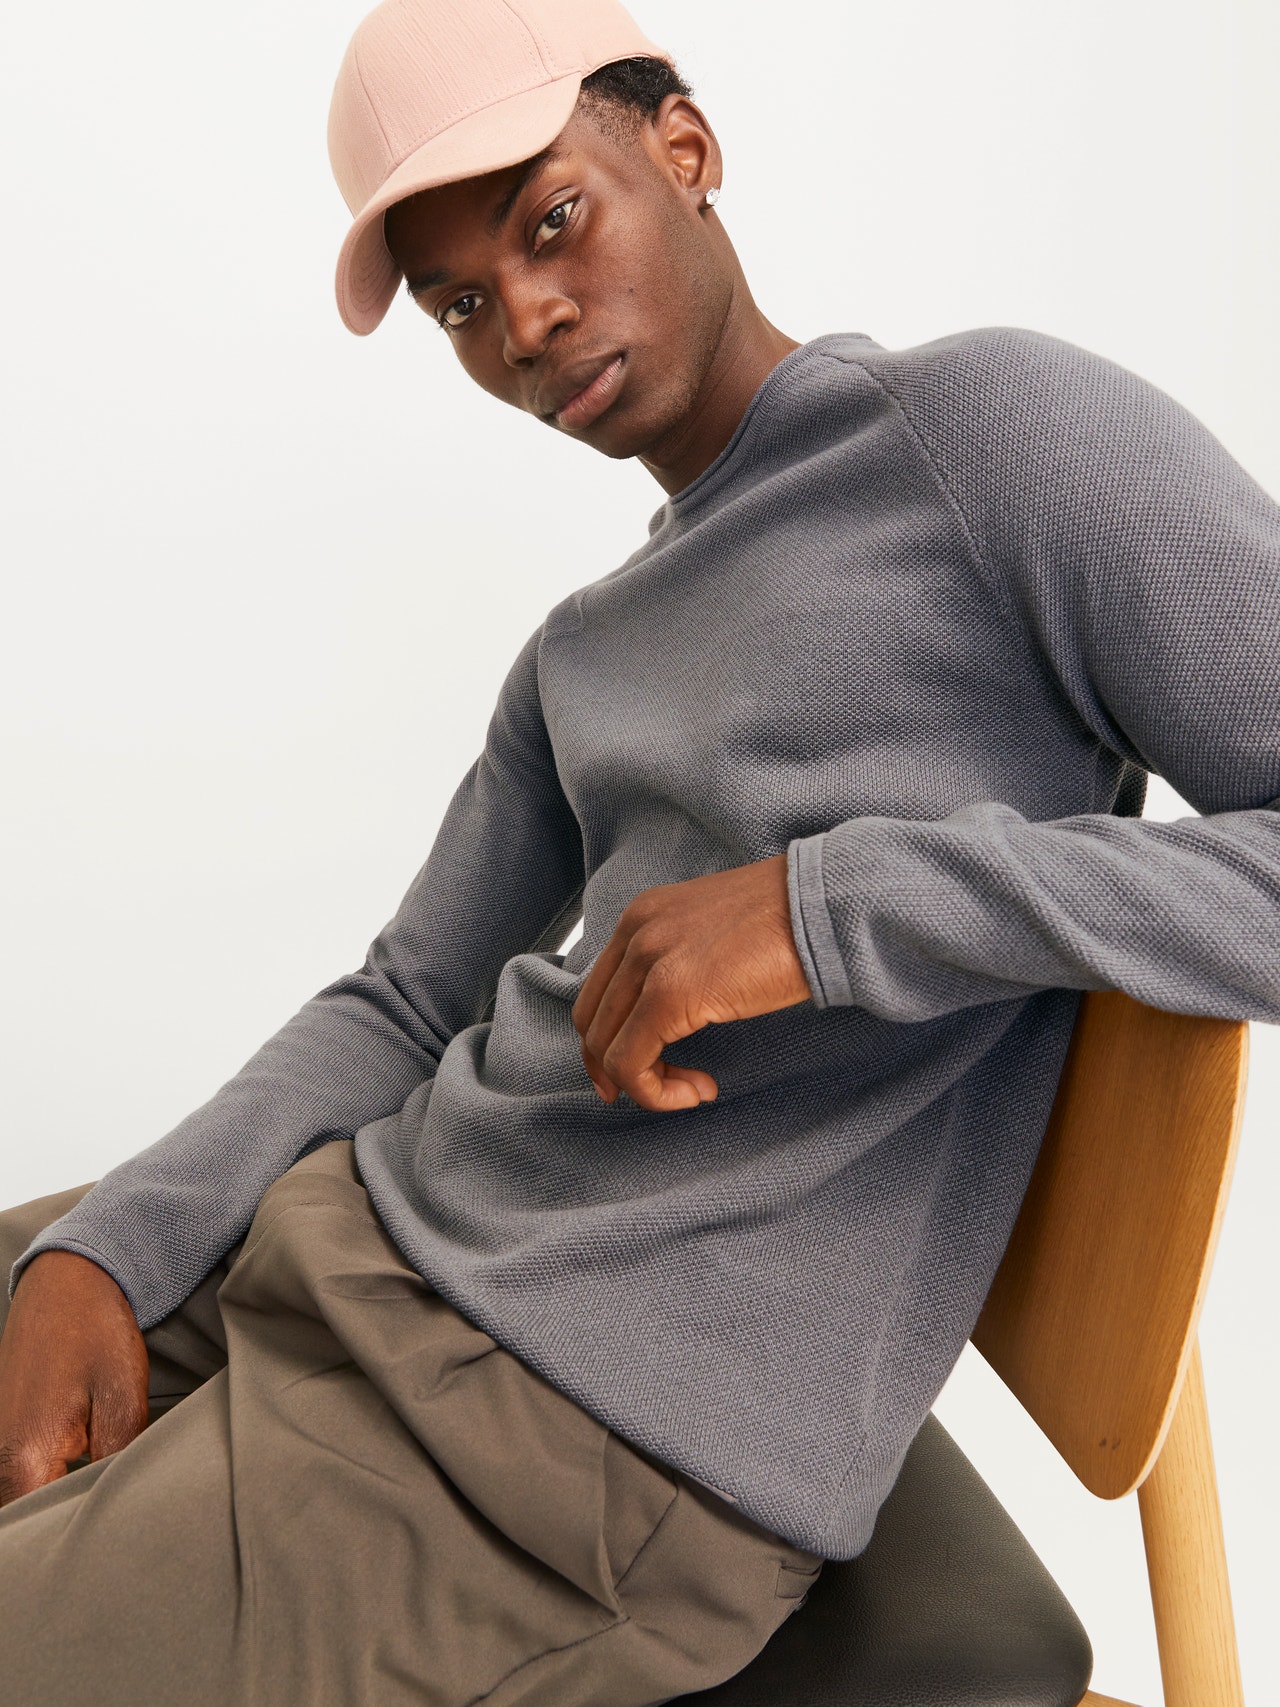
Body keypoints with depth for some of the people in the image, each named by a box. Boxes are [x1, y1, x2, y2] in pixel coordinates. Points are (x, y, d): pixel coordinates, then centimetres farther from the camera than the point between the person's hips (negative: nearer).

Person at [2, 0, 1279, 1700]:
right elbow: (405, 1019, 16)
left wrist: (839, 903, -23)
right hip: (358, 1239, 8)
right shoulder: (590, 660, 17)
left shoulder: (999, 416, -7)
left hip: (597, 1443, -8)